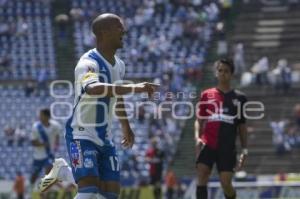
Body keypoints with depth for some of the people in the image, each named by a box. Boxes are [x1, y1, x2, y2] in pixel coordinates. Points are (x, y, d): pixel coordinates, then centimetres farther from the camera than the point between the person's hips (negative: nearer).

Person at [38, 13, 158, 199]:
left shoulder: (119, 65, 6)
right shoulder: (88, 63, -21)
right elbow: (93, 89, -44)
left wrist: (126, 126, 34)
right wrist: (134, 88, -50)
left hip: (105, 137, 8)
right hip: (82, 135, -8)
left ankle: (63, 171, 28)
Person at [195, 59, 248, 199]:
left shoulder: (239, 98, 9)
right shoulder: (206, 95, 10)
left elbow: (242, 126, 12)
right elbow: (199, 120, 13)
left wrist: (244, 149, 5)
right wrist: (198, 137, -6)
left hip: (227, 147, -1)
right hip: (208, 144, 1)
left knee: (226, 183, -7)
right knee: (201, 177, -15)